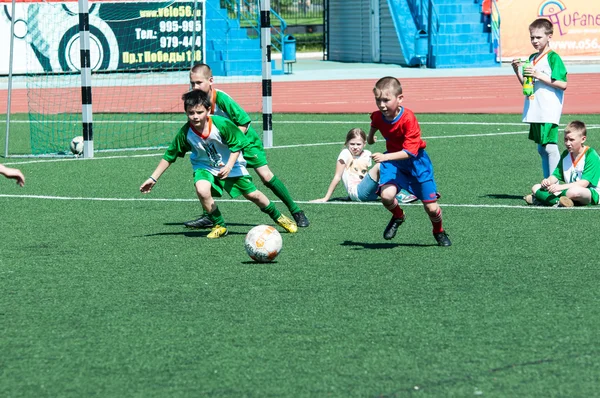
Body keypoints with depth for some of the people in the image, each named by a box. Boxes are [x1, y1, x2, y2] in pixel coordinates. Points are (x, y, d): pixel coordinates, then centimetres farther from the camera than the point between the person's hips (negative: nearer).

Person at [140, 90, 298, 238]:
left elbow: (237, 145, -15)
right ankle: (219, 226, -7)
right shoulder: (185, 133, -23)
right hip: (205, 167, 1)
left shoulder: (222, 124, -29)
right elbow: (169, 157, -10)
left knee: (252, 194, 4)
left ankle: (278, 217, 34)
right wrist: (153, 178, -10)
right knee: (202, 190, -30)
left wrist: (229, 166, -28)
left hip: (231, 164, -1)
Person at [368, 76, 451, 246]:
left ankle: (439, 232, 31)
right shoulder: (377, 117, -14)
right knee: (386, 195, -24)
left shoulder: (408, 119, -30)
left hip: (415, 161, -4)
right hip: (393, 159, 4)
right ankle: (398, 217, 11)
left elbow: (410, 151, -34)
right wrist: (370, 137, 33)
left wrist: (385, 157, -46)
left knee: (431, 207, -3)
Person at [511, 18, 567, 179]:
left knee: (550, 146, -11)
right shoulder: (532, 58, 16)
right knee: (541, 149, 12)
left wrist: (538, 75, -19)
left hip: (549, 111, -8)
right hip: (534, 111, 8)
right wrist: (518, 71, 5)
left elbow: (563, 84, -16)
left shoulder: (553, 57, -8)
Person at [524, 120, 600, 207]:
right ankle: (559, 202, -30)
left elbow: (584, 183, -21)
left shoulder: (591, 155, -12)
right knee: (536, 188, -4)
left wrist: (560, 187, -30)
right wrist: (548, 181, -15)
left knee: (574, 191, -44)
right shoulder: (566, 154, 12)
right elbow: (556, 176, 11)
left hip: (591, 193, -8)